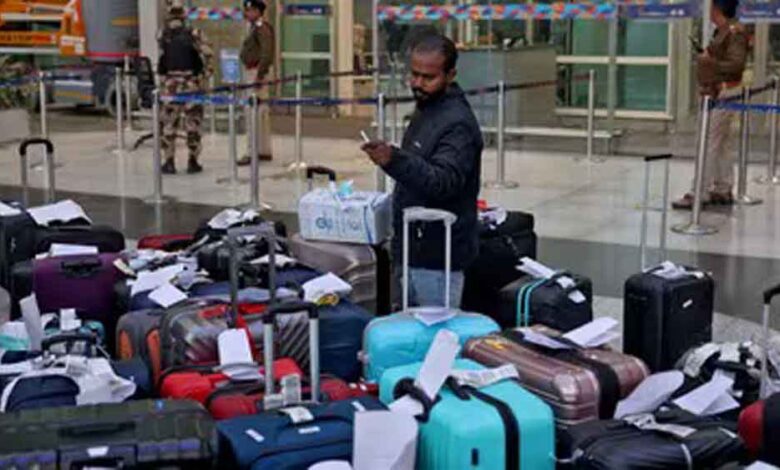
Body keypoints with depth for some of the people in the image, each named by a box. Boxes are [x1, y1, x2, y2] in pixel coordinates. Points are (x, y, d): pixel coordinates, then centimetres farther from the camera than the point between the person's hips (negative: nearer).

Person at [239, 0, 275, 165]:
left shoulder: (262, 28, -14)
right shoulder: (255, 27, 16)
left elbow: (267, 53, -23)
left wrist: (259, 75, -25)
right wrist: (257, 75, 16)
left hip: (258, 71, -11)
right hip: (253, 71, 11)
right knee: (261, 112, 12)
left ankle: (252, 153, -9)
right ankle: (265, 151, 18)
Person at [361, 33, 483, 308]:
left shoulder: (457, 123, -20)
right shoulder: (424, 110, 12)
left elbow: (443, 182, -34)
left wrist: (394, 160, -48)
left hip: (437, 257, -10)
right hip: (416, 249, 10)